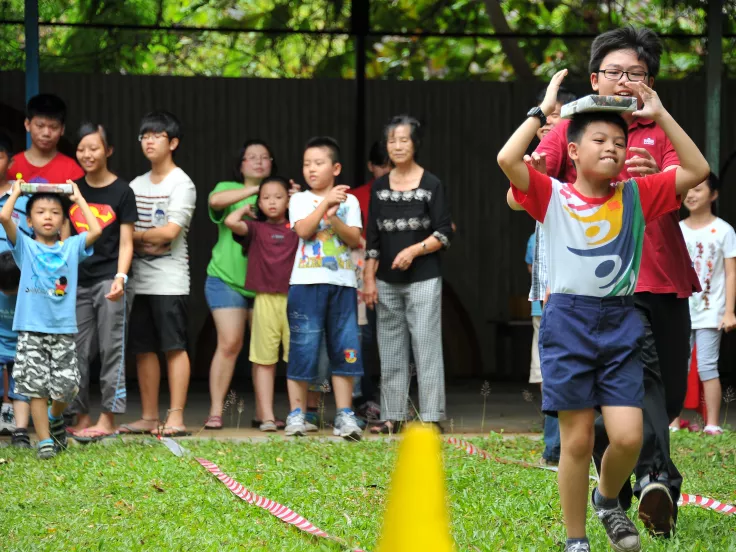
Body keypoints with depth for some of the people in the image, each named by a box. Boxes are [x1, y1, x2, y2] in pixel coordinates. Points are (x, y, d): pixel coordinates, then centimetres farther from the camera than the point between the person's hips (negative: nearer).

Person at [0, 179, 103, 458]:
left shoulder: (71, 247, 9)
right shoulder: (25, 246, 4)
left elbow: (95, 230, -6)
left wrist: (79, 198, 4)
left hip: (64, 329, 1)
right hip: (31, 329, -1)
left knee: (67, 387, -2)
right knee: (36, 387, -2)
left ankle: (55, 417, 30)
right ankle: (45, 440, 6)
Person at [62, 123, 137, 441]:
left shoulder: (121, 192, 1)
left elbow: (126, 242, -1)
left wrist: (120, 277, -14)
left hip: (109, 280, -4)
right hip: (78, 281, 4)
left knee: (111, 350, -3)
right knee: (77, 351, 3)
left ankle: (108, 418, 0)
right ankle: (81, 417, 9)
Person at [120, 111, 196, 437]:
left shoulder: (181, 184, -4)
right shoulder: (136, 185, 15)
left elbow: (169, 231, -13)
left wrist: (134, 236, -3)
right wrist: (147, 241, -8)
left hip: (169, 279, -6)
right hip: (139, 279, 6)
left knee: (174, 347, -7)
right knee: (143, 348, 7)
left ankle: (176, 418, -7)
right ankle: (149, 417, 12)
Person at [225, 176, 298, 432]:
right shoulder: (256, 229, 6)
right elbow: (231, 222, -8)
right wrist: (246, 208, 8)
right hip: (265, 299, 0)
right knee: (264, 360, 1)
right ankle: (267, 416, 3)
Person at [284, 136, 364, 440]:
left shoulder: (349, 201, 11)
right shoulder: (300, 200, 8)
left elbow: (355, 240, -1)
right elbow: (303, 230, -10)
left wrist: (334, 219, -15)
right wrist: (326, 203, -13)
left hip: (342, 282, 2)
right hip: (307, 281, -1)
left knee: (344, 348, 1)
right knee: (302, 347, -4)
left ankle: (345, 415, 5)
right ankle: (297, 414, 3)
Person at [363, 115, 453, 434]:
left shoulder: (431, 185, -1)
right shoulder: (380, 188, 10)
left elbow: (444, 234, -4)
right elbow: (372, 239, 11)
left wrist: (414, 250, -17)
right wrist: (369, 279, 6)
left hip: (423, 279, -4)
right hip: (387, 283, 4)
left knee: (426, 347, -7)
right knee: (391, 350, 5)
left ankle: (432, 417, -6)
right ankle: (392, 416, 9)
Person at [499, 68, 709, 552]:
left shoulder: (637, 196, 7)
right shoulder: (553, 196, -1)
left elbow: (698, 170, 1)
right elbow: (508, 159, -16)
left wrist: (659, 115, -1)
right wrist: (543, 111, -8)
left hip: (621, 325, 2)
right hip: (569, 321, -2)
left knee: (628, 436, -9)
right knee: (578, 439, 0)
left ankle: (608, 498, 24)